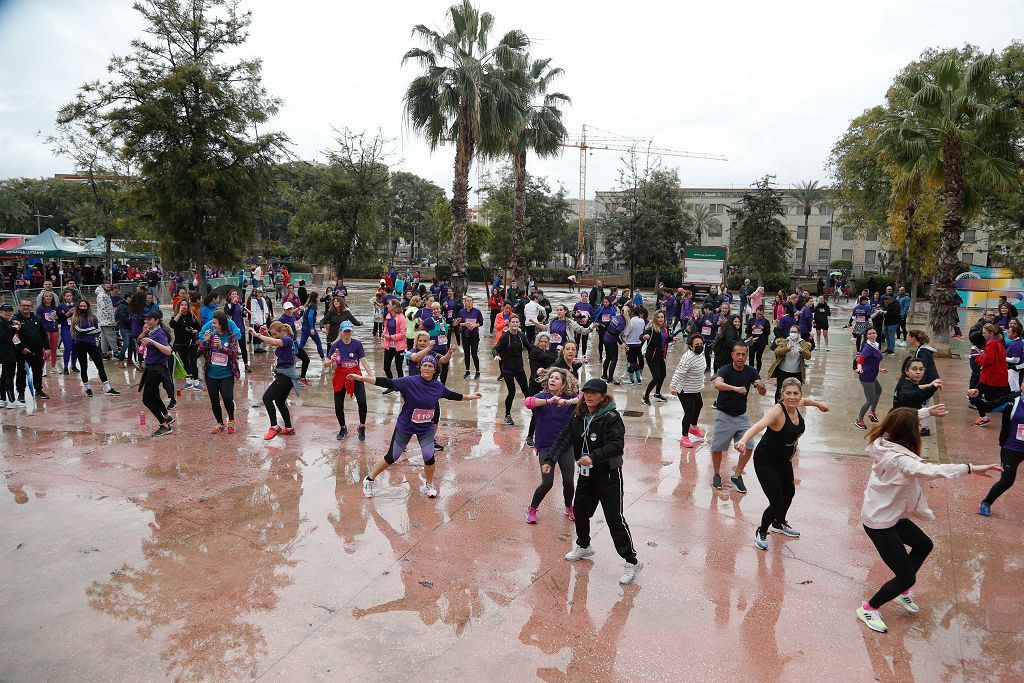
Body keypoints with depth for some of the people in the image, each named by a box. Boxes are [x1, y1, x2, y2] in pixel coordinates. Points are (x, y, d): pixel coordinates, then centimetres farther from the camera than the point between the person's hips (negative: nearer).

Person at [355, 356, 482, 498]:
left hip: (426, 429, 2)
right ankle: (369, 480, 28)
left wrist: (469, 397, 23)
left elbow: (452, 395, 12)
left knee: (429, 456, -11)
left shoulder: (438, 387, -7)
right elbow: (387, 383, -25)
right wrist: (361, 378, -32)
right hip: (405, 426, -2)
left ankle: (429, 485, 18)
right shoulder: (409, 382, -20)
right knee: (392, 457, 6)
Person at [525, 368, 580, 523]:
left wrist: (569, 401, -33)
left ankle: (569, 508, 32)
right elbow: (527, 402, -27)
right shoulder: (542, 397, -7)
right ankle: (532, 509, 20)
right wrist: (549, 401, -38)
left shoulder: (570, 398, -2)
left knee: (568, 481, 0)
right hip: (546, 446, -2)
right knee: (547, 483, -8)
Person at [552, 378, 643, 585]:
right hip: (586, 474, 7)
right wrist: (550, 459, -7)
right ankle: (583, 546, 45)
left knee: (614, 518, -4)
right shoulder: (578, 416, 0)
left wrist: (594, 457, -42)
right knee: (580, 510, 20)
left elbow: (617, 445, -31)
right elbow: (564, 438, 2)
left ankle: (631, 561, 10)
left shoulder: (611, 418, -20)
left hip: (608, 474, -7)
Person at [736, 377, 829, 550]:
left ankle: (779, 524, 55)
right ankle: (761, 532, 19)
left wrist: (818, 404, 37)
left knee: (789, 492, 27)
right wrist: (743, 441, -67)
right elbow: (758, 426, -50)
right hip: (765, 462, -9)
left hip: (784, 460, 9)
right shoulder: (777, 411, -31)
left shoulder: (795, 406, -8)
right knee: (777, 502, -11)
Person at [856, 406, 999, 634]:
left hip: (890, 514, 10)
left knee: (924, 544, 29)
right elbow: (928, 471, -50)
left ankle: (901, 591, 43)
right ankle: (869, 609, 21)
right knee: (907, 578, 2)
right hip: (880, 524, -10)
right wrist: (970, 468, -53)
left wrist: (928, 411, 17)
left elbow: (903, 420, 14)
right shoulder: (898, 459, -33)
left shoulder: (884, 442, -7)